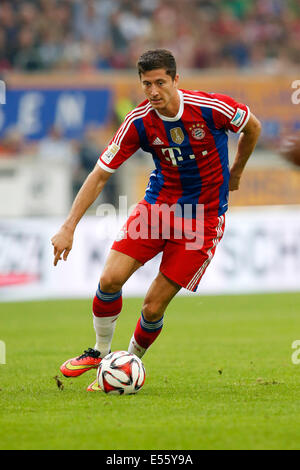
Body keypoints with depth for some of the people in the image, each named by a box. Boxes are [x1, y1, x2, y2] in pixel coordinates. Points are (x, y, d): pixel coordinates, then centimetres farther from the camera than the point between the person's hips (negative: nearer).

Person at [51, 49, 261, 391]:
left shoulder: (211, 108, -18)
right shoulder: (139, 123, -11)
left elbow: (252, 127, 4)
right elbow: (99, 175, -7)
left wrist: (234, 174, 16)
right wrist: (68, 228, -12)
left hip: (202, 217, -3)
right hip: (158, 205, 3)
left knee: (153, 308, -7)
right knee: (110, 279, -13)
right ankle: (101, 352, 11)